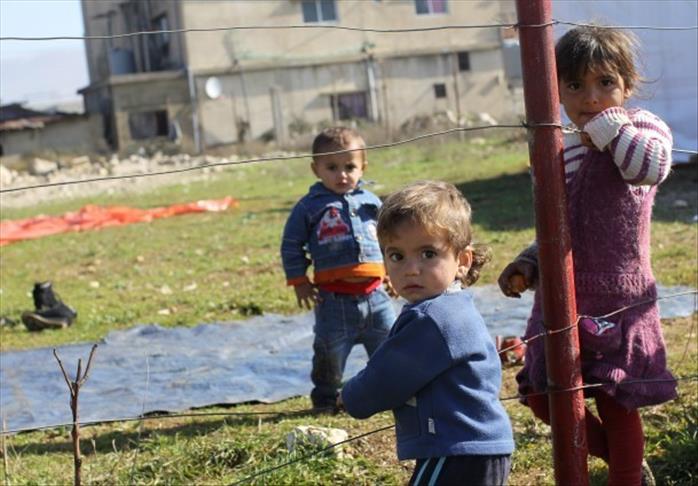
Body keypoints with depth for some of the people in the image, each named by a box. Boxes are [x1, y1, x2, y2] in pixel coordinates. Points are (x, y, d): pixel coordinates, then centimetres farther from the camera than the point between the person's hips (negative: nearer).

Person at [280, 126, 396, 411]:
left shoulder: (370, 202, 10)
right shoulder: (309, 207, -2)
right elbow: (291, 246, 2)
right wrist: (298, 281, -3)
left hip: (374, 291, 3)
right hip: (334, 297, -3)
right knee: (330, 351, 4)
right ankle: (324, 398, 23)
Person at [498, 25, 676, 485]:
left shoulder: (642, 127, -9)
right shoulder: (562, 154, 8)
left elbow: (652, 166, -36)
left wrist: (607, 121, -23)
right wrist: (527, 264, 2)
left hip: (618, 303, -6)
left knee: (616, 404, 3)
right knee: (543, 398, 11)